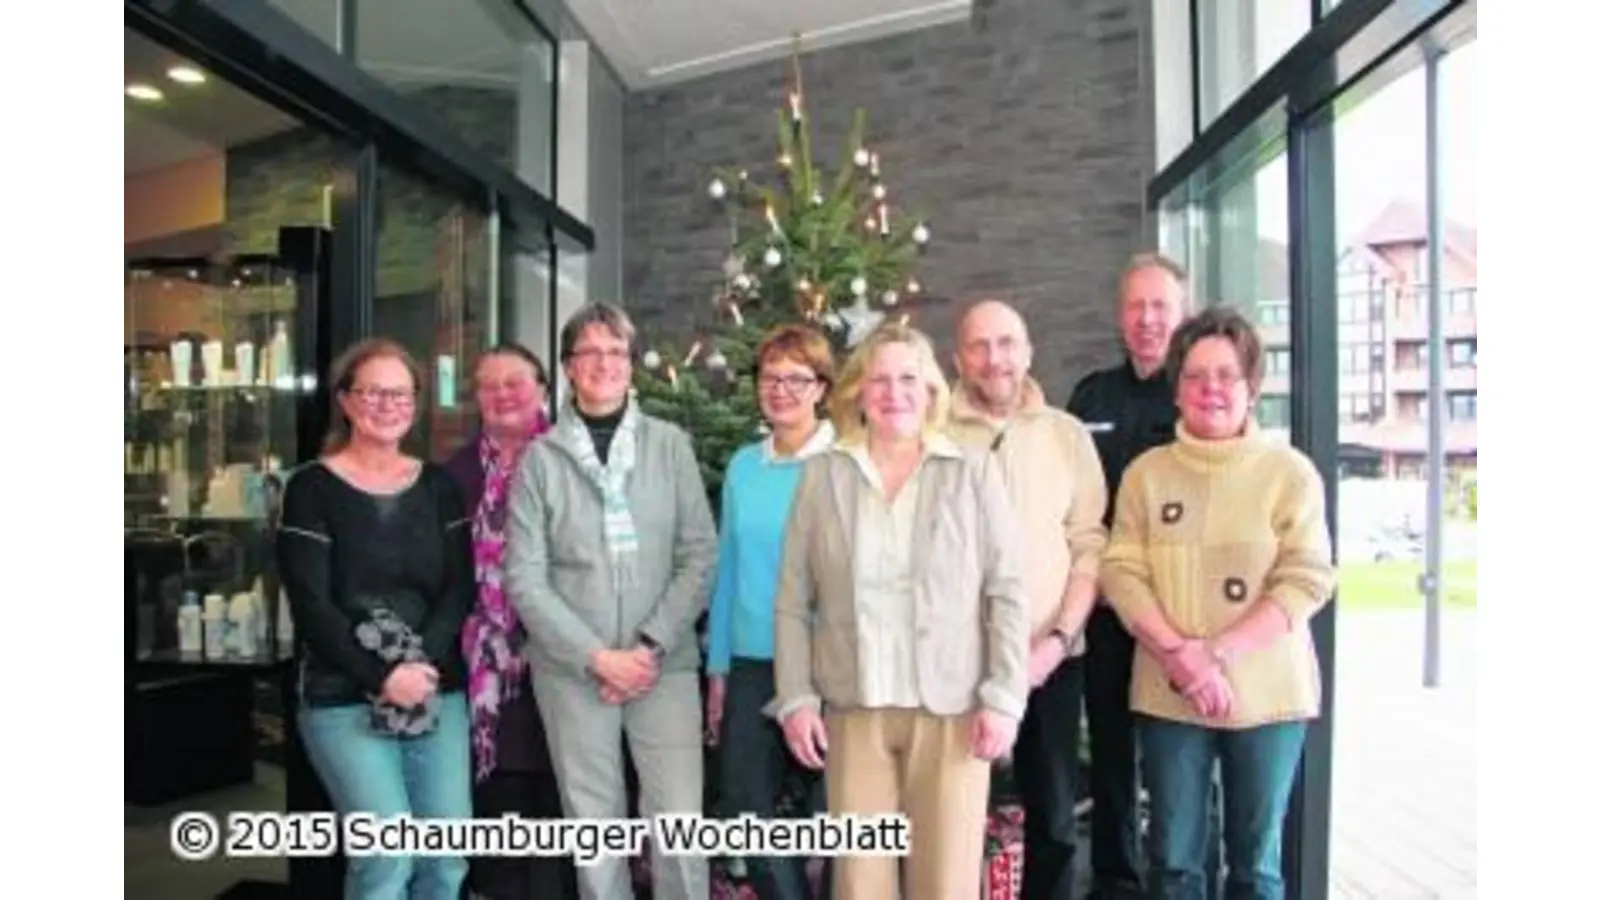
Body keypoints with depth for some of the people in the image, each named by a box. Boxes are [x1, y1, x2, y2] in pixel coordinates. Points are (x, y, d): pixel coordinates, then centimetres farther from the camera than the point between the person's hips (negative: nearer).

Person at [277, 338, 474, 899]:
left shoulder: (439, 485, 11)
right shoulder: (312, 488, 0)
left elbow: (461, 586, 4)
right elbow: (310, 605, -7)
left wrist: (422, 661, -12)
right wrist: (382, 676, -16)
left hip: (438, 691, 4)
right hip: (343, 698, -4)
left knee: (450, 854, 1)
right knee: (388, 854, -13)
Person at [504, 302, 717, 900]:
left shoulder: (670, 445, 4)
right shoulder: (540, 457, 2)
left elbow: (700, 555, -1)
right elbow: (524, 578, -2)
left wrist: (651, 646, -10)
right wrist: (597, 656, -10)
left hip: (665, 664, 0)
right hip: (571, 670, 0)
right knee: (594, 827, 8)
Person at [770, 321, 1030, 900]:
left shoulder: (974, 472, 2)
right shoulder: (822, 475, 4)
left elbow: (1007, 592, 0)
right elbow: (793, 600, 5)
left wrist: (1003, 699, -6)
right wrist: (796, 698, -1)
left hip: (952, 708, -1)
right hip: (852, 709, 1)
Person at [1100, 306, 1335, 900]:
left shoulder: (1291, 472, -1)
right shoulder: (1146, 472, 4)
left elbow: (1306, 581, -8)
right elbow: (1121, 573, -1)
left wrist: (1220, 654, -17)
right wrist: (1179, 653, -15)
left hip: (1266, 693, -1)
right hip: (1168, 695, 2)